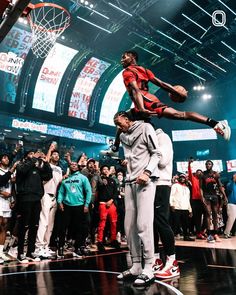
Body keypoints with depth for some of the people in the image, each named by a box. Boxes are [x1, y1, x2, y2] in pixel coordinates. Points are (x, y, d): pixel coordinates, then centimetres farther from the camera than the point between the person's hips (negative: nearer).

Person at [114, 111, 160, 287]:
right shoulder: (123, 136, 22)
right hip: (130, 182, 7)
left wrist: (147, 172, -17)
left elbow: (156, 153, -4)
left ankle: (148, 269, -6)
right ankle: (136, 267, 13)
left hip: (145, 182, -7)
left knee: (143, 224, -13)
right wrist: (126, 161, 10)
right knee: (129, 225, 4)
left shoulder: (145, 128, 3)